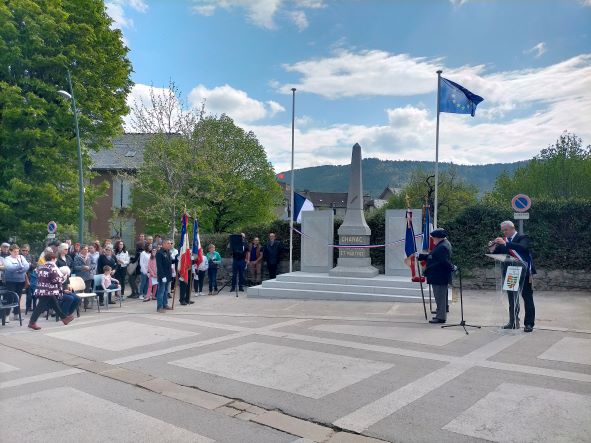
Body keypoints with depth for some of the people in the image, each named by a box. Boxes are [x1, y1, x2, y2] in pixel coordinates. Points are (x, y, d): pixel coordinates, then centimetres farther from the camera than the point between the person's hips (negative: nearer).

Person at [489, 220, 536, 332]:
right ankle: (513, 322, 20)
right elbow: (497, 254, 7)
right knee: (512, 299, 11)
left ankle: (529, 323, 5)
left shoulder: (522, 238, -7)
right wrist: (492, 249, -14)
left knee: (527, 298, 1)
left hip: (524, 273, -5)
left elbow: (523, 248, -28)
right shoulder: (503, 240, 8)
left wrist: (506, 243, -33)